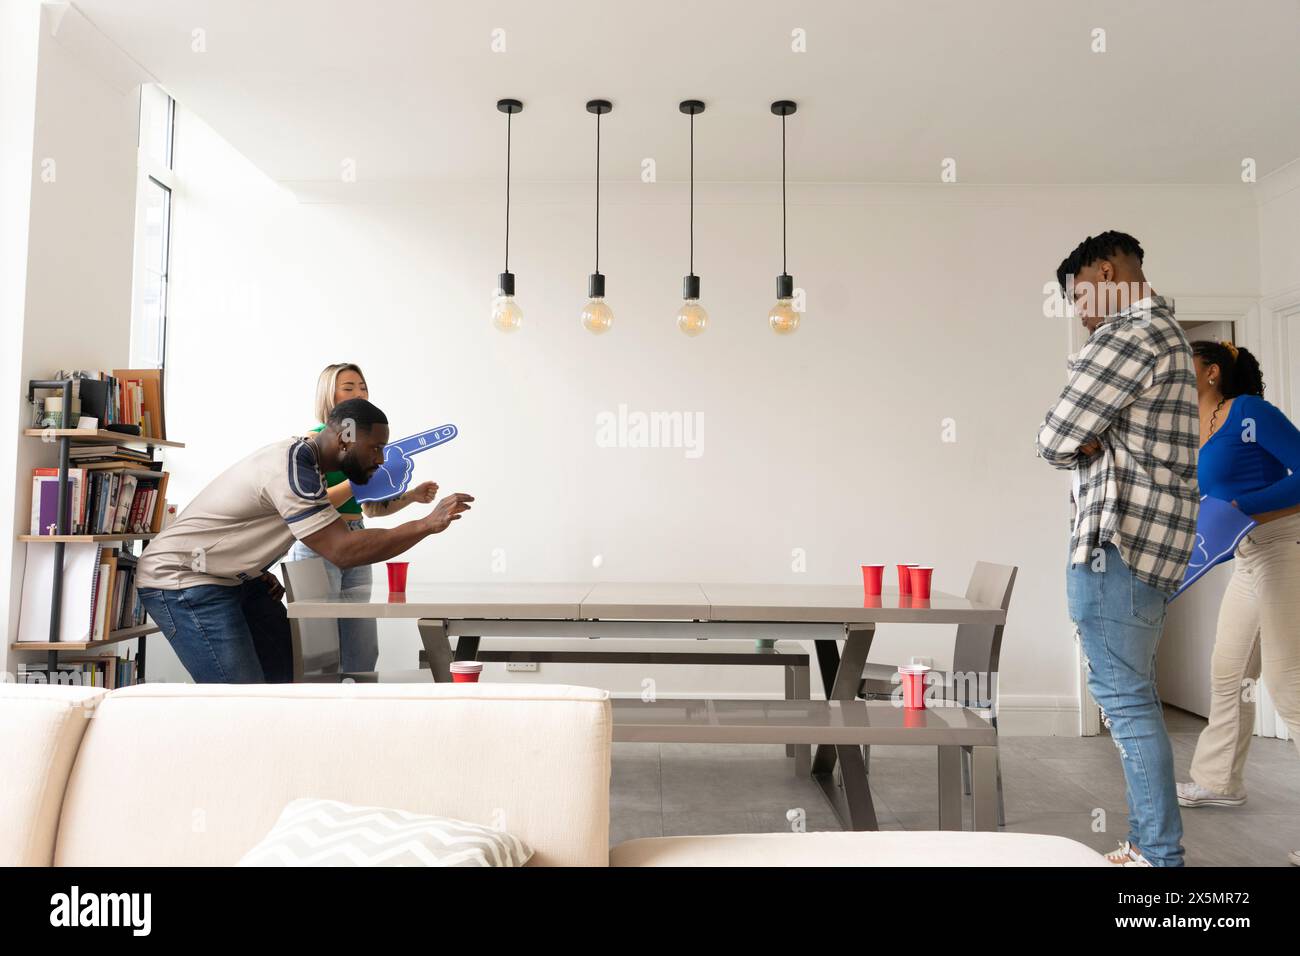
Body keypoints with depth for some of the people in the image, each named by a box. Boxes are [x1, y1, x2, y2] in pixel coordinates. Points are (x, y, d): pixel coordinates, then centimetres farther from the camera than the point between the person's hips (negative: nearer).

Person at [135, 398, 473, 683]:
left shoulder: (299, 455, 5)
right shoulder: (292, 468, -26)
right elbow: (344, 550, -33)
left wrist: (260, 573, 2)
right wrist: (427, 524, -32)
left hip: (231, 577, 10)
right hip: (181, 580, -10)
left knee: (287, 672, 9)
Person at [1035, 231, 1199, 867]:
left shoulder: (1127, 336, -13)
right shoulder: (1167, 333, 21)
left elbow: (1056, 441, -11)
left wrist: (1089, 444, 6)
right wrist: (1096, 443, 2)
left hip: (1117, 541, -10)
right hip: (1152, 542, 10)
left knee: (1124, 697, -4)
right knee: (1128, 695, 15)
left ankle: (1161, 855, 4)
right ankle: (1148, 844, 24)